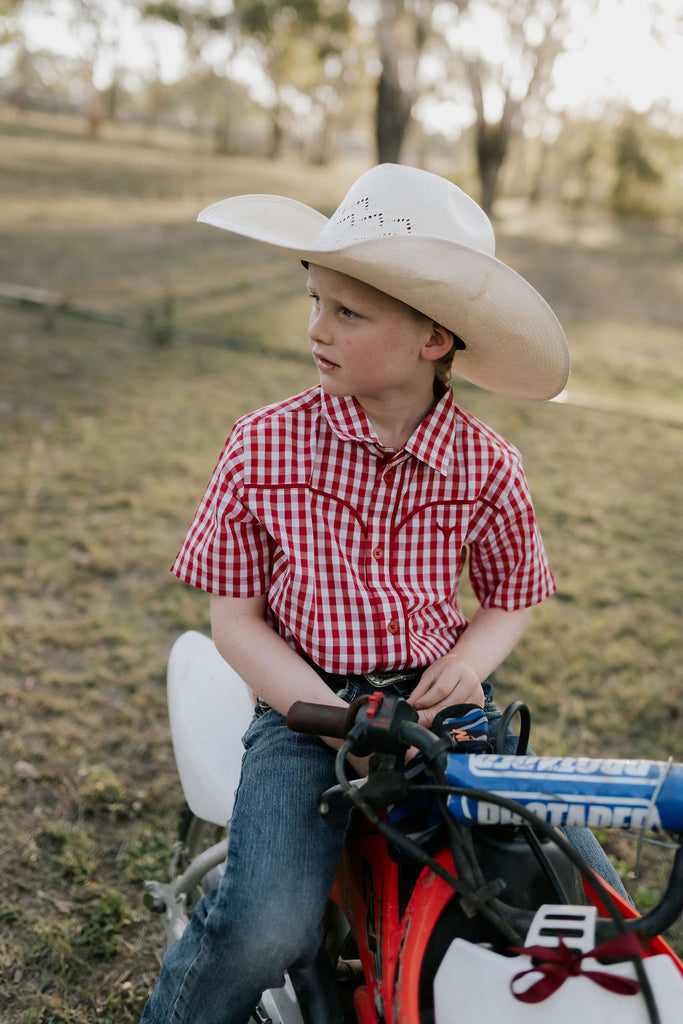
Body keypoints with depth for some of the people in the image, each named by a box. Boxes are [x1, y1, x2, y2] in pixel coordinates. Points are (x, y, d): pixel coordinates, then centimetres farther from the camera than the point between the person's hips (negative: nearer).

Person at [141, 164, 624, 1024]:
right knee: (268, 928, -24)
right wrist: (341, 725, -16)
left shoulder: (486, 467, -4)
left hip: (441, 699, 3)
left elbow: (515, 596, 12)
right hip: (306, 703, -2)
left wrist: (470, 660, -10)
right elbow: (235, 619, -4)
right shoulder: (264, 448, -9)